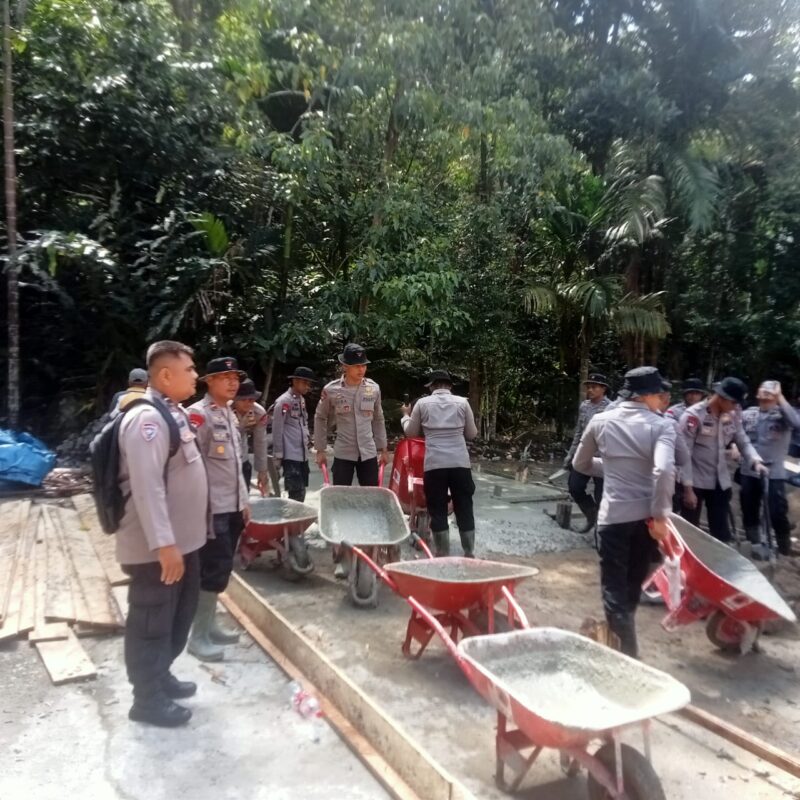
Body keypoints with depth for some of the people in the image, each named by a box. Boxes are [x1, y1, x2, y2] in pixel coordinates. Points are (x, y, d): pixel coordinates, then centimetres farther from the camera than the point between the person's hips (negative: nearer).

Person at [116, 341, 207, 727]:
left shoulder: (174, 412, 10)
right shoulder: (147, 419, -22)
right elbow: (147, 488, -27)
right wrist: (164, 544, -27)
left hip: (183, 539, 10)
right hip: (156, 547, -10)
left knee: (179, 615, 22)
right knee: (152, 622, 7)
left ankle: (160, 675, 41)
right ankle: (148, 698, 24)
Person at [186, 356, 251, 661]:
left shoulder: (230, 414, 13)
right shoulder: (198, 414, -14)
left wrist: (244, 501, 18)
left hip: (232, 506, 8)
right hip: (211, 508, -8)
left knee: (221, 568, 15)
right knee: (214, 570, -3)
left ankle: (209, 625, 28)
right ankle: (198, 636, 11)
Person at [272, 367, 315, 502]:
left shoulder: (301, 399, 13)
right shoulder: (284, 401, -12)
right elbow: (277, 430, -12)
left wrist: (307, 442, 16)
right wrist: (278, 455, -11)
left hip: (303, 455, 8)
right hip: (291, 455, -8)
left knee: (301, 492, 12)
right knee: (296, 493, -8)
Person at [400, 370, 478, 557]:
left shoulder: (422, 403, 5)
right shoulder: (462, 402, 6)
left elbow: (411, 432, 14)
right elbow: (472, 434, 11)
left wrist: (405, 415, 32)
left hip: (434, 464, -1)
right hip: (460, 463, 1)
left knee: (438, 511, 7)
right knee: (464, 509, 10)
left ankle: (443, 554, 10)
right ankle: (469, 553, 15)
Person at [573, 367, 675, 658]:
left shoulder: (601, 421, 1)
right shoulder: (661, 425, -6)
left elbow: (580, 464, 12)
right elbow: (664, 470, -22)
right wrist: (660, 514, -14)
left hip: (613, 515, -1)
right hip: (645, 515, 2)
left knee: (614, 586, 6)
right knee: (633, 583, 22)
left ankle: (627, 651, -1)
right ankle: (622, 634, 41)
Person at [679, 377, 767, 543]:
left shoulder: (732, 415, 0)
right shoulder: (693, 415, -19)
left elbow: (743, 441, 4)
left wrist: (755, 460, -18)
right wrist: (687, 487, -18)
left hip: (721, 481, 6)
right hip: (695, 482, -5)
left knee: (721, 531, 15)